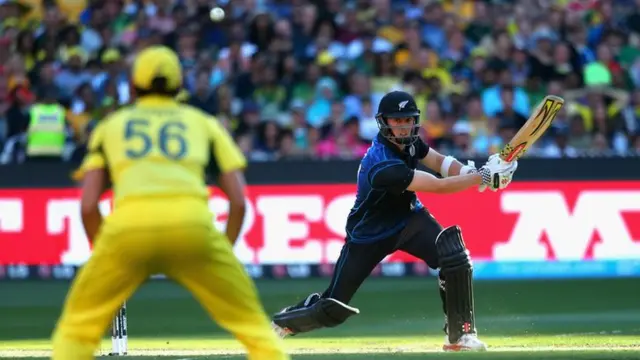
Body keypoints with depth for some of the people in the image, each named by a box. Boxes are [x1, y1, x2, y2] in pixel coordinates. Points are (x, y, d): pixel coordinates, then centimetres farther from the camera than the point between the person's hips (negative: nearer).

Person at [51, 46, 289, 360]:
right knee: (252, 323, 12)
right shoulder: (204, 122, 28)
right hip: (192, 221, 0)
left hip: (128, 222, 0)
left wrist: (105, 254, 25)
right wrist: (222, 254, 25)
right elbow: (238, 201, 17)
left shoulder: (110, 125, 28)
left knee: (78, 325, 17)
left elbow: (88, 205, 16)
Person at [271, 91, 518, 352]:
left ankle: (460, 334, -10)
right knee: (333, 309, -3)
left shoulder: (407, 140, -10)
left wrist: (470, 172, -19)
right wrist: (484, 176, -33)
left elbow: (439, 162, 2)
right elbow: (438, 186, -35)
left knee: (454, 256, -21)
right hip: (370, 235, -6)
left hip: (408, 218, 6)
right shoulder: (383, 165, -34)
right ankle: (279, 323, 27)